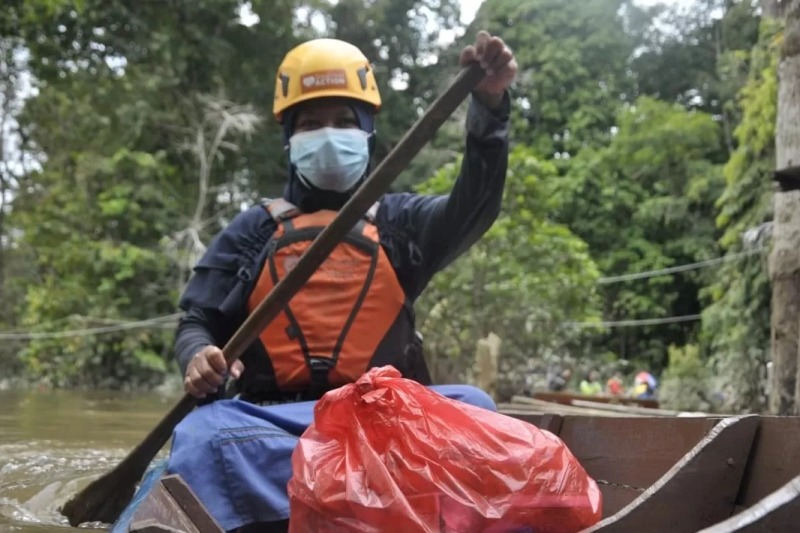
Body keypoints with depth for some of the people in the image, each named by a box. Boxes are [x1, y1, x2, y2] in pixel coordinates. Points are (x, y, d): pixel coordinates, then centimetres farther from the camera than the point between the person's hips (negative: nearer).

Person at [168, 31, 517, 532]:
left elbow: (474, 208, -1)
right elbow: (197, 321, 16)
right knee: (203, 433, -33)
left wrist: (489, 106, -18)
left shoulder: (398, 220, 18)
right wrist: (199, 356, -10)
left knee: (472, 407, -28)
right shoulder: (254, 230, 19)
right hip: (270, 419, 0)